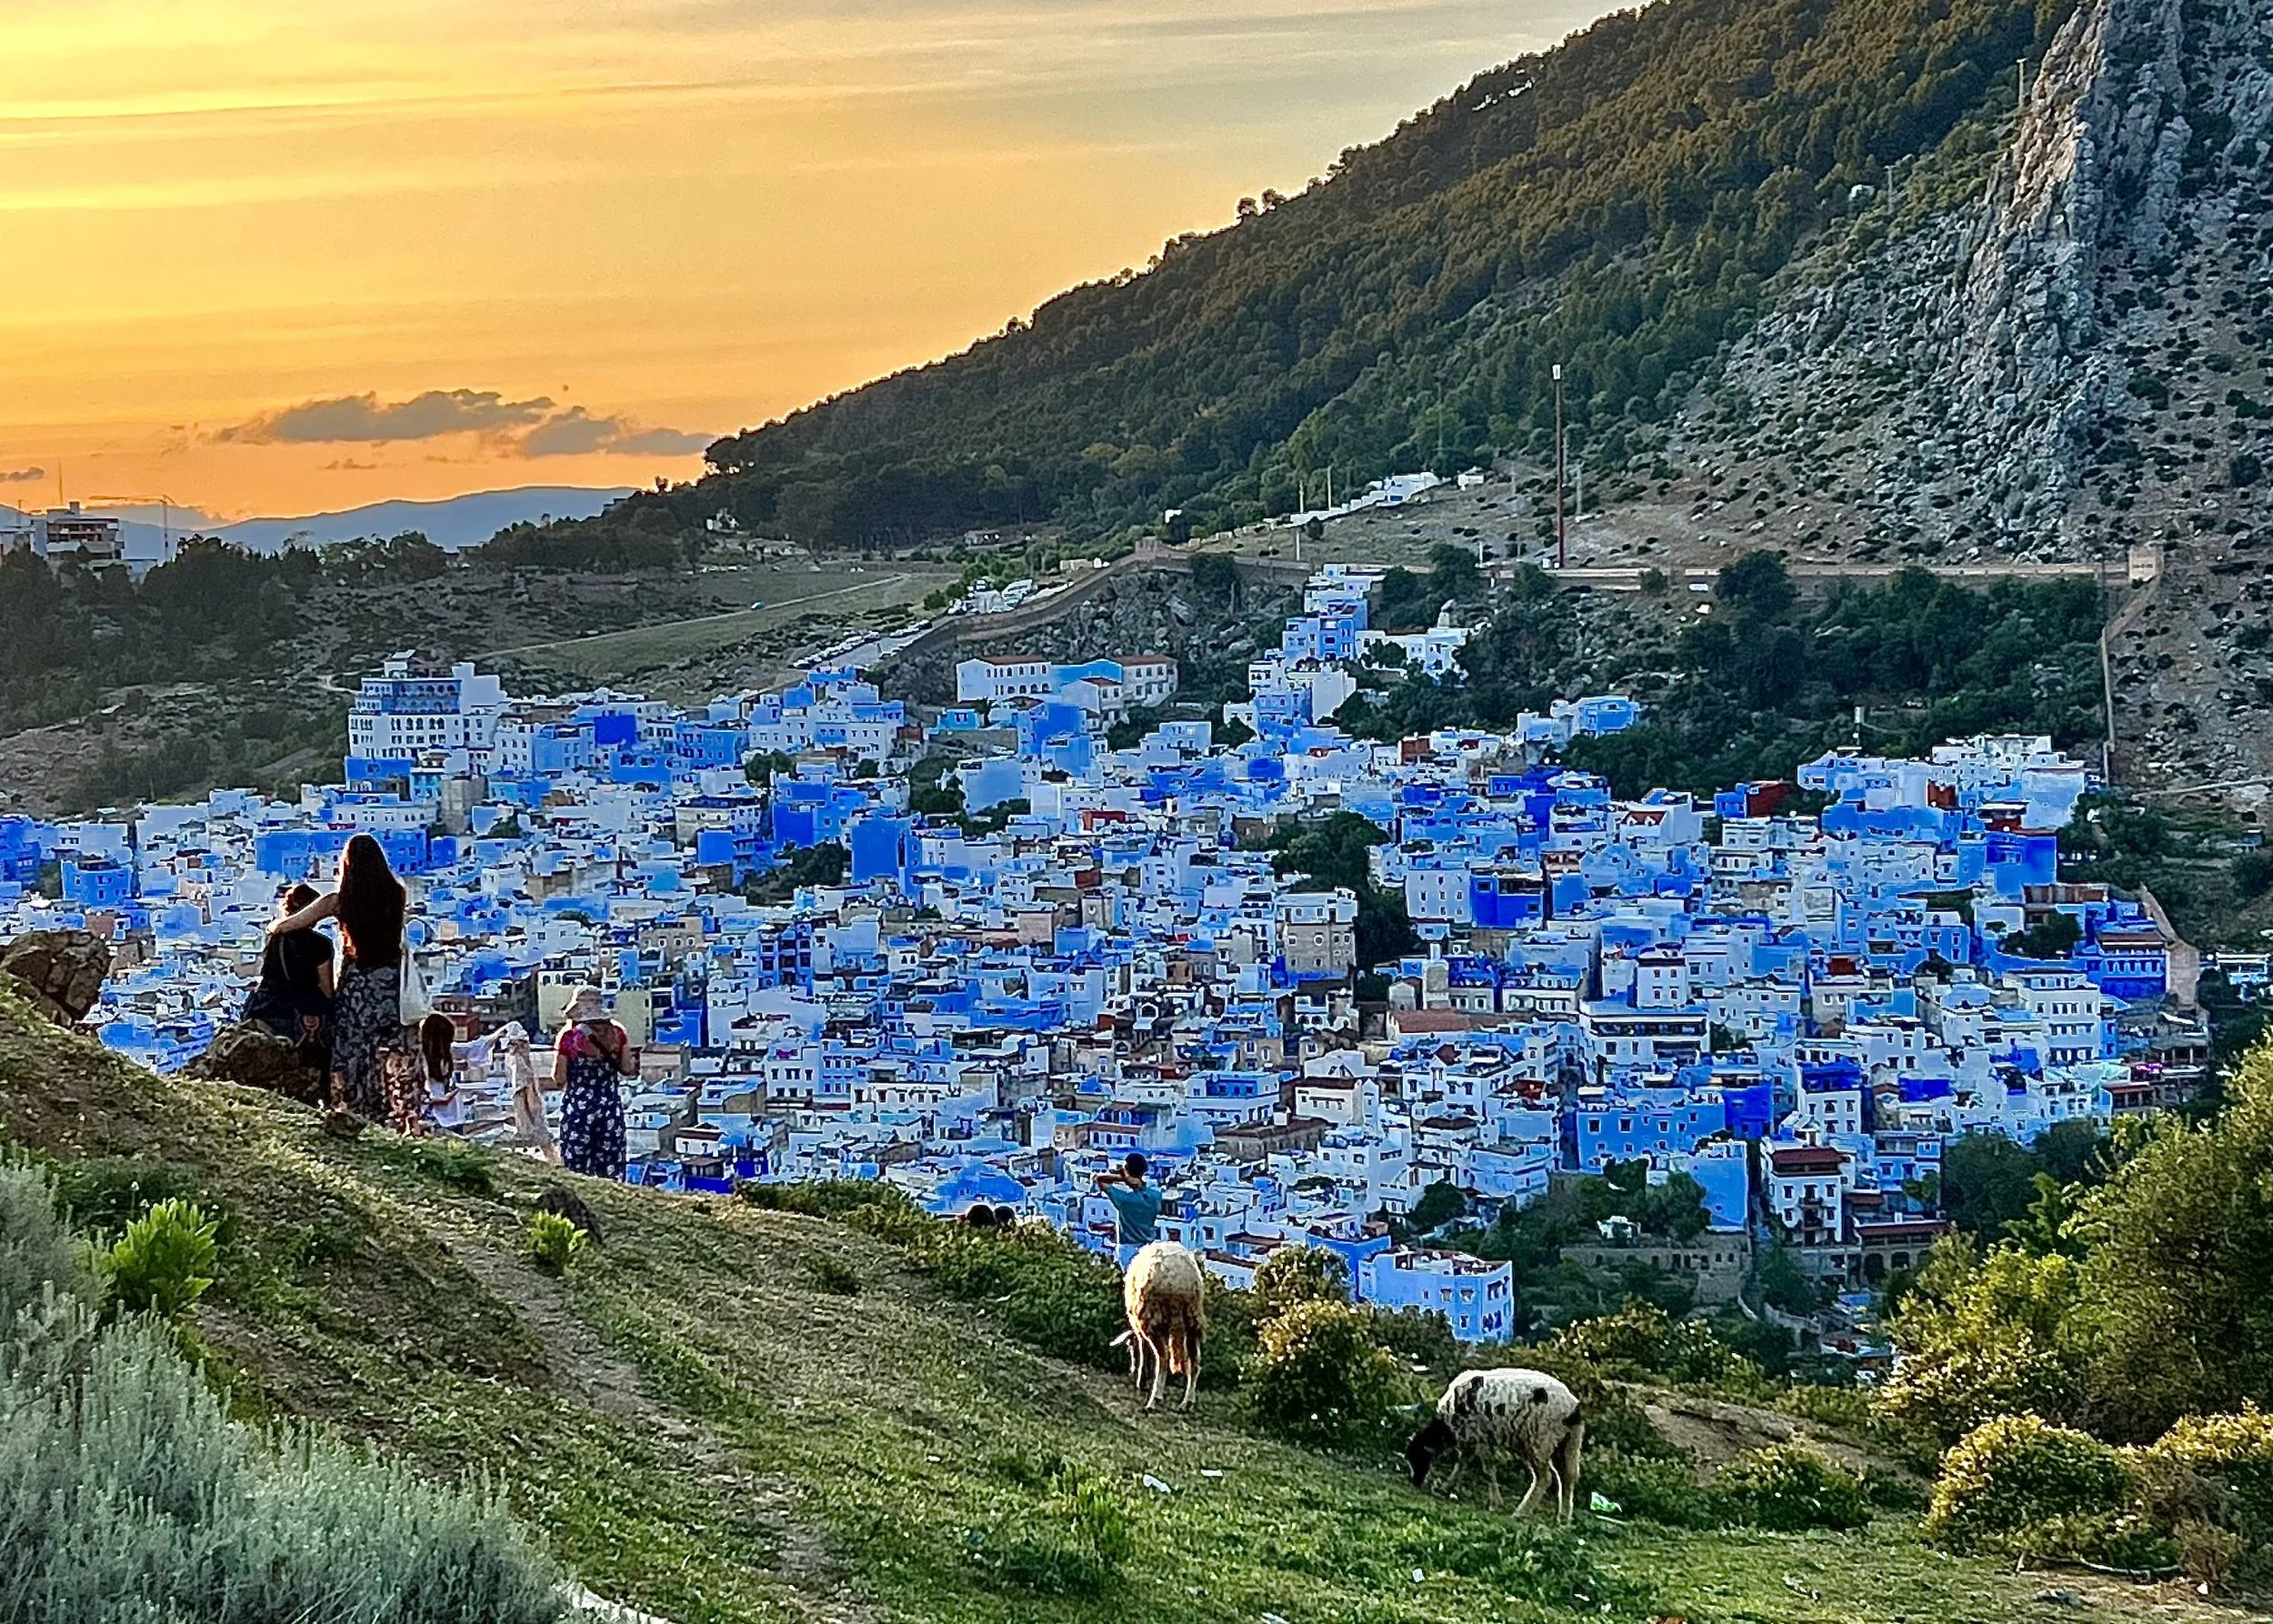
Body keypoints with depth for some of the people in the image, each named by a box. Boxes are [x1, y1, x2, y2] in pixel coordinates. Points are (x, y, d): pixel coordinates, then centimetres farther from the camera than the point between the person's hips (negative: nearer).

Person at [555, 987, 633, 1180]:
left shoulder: (569, 1036, -9)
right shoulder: (616, 1033, -2)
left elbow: (559, 1079, -8)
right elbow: (627, 1069, 3)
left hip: (578, 1107, -2)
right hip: (610, 1105, 2)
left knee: (576, 1169, 3)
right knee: (611, 1168, 8)